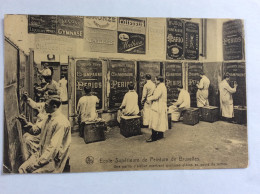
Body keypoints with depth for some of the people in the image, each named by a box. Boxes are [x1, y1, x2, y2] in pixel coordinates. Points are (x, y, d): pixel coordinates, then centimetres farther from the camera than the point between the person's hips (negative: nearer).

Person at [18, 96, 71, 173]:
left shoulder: (60, 122, -20)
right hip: (43, 153, 8)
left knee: (34, 171, -24)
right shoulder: (48, 118, 9)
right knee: (22, 168, -9)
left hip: (53, 159, -8)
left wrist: (38, 163, -21)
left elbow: (54, 147, -22)